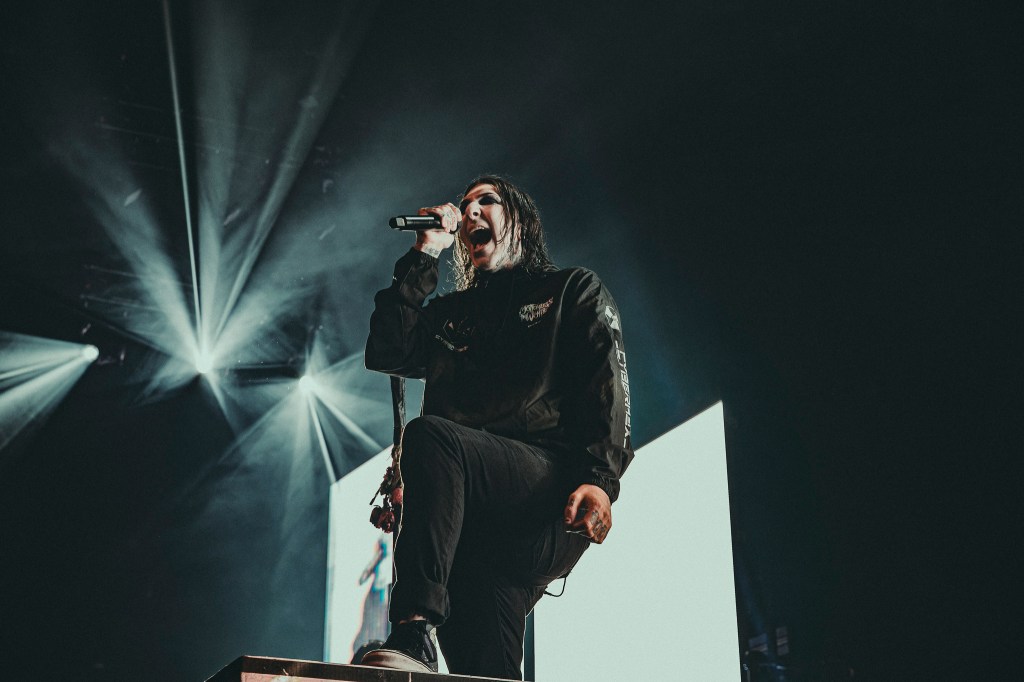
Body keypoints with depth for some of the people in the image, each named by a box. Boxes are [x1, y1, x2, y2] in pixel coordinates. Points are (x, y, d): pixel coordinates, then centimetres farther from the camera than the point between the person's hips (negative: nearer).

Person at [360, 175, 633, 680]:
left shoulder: (574, 291, 20)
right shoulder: (452, 313, 32)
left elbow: (608, 387, 4)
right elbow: (385, 354, 14)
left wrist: (600, 478, -14)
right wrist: (423, 255, 16)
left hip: (553, 498, -4)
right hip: (474, 525, 4)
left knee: (429, 435, -33)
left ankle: (414, 633, -42)